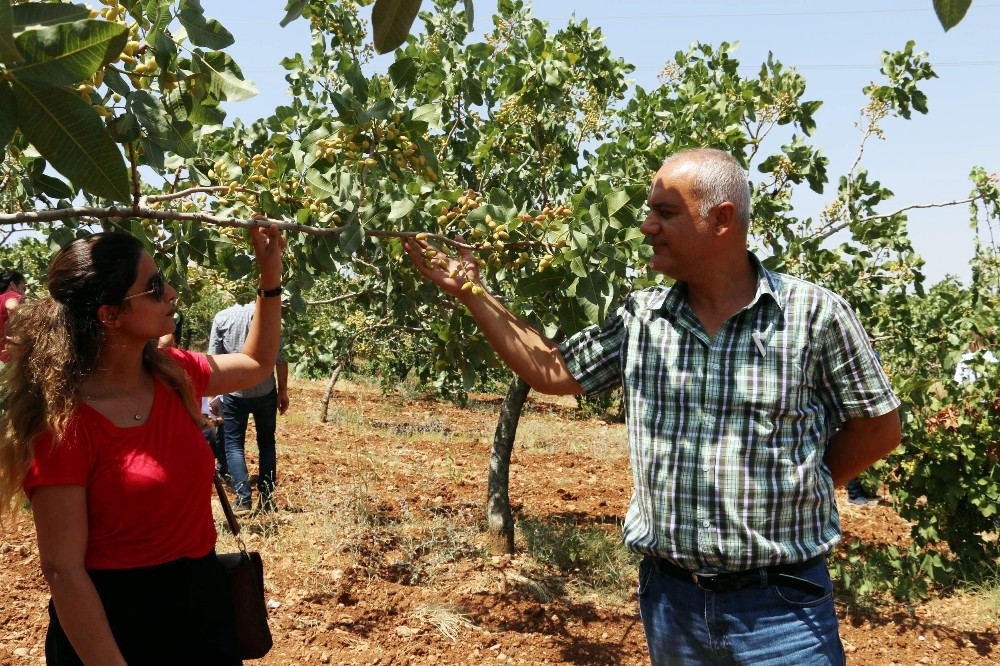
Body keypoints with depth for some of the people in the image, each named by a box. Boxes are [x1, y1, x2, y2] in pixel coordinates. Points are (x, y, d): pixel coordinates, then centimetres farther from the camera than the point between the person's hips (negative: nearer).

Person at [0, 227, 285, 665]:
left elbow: (256, 365, 19)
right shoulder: (62, 422, -20)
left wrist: (271, 275, 11)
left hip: (202, 596, 7)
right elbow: (62, 570, -20)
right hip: (113, 621, -6)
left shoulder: (172, 373, -1)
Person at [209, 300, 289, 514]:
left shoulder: (222, 318, -3)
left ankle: (243, 499, -4)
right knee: (266, 442, 15)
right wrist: (283, 390, 5)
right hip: (265, 391, 1)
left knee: (234, 444, 8)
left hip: (234, 391, -1)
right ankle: (266, 498, 14)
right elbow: (280, 358, -5)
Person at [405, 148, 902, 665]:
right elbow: (551, 371, 10)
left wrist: (796, 488, -4)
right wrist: (468, 290, 7)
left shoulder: (816, 315, -9)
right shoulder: (639, 318, 3)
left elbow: (878, 428, 0)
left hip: (779, 604, -3)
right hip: (668, 598, 4)